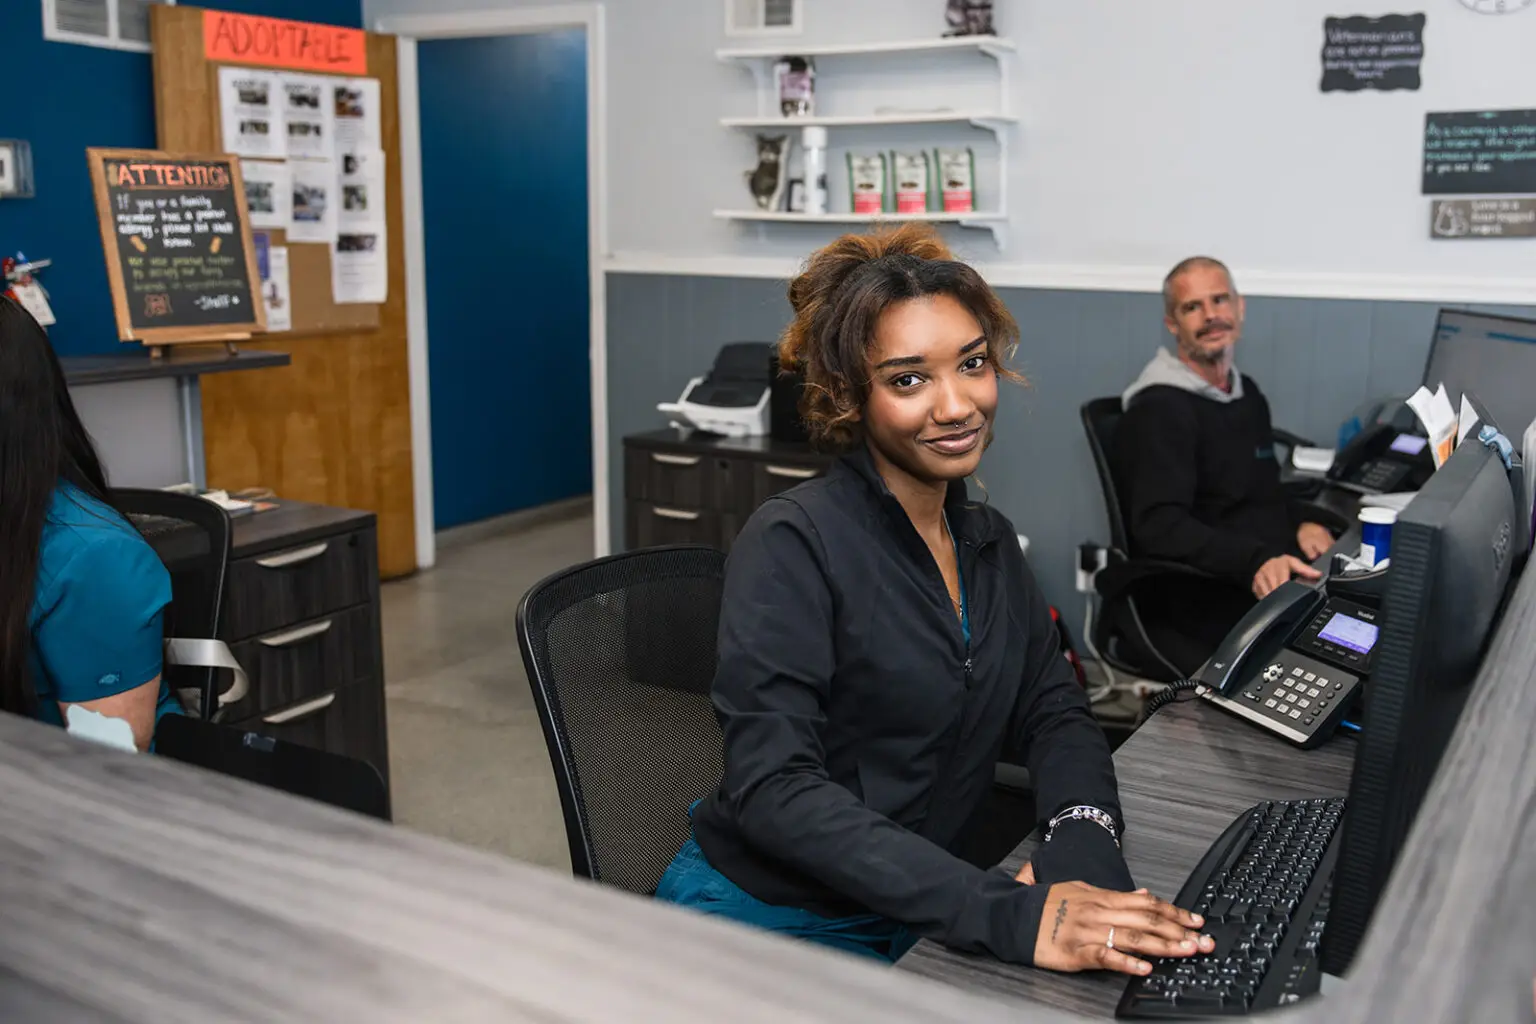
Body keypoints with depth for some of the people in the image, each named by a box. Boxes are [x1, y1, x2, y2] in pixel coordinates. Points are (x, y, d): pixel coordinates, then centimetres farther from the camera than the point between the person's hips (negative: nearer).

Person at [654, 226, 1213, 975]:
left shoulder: (988, 541, 6)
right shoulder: (791, 545, -17)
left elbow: (1054, 715, 6)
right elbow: (774, 788, -25)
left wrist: (1084, 842, -16)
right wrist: (1007, 915, -33)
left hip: (916, 919, 6)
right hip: (767, 918, -6)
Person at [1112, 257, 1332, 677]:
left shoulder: (1247, 394, 17)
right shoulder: (1160, 409, -10)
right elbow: (1160, 526, -21)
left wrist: (1300, 524, 4)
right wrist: (1255, 562, -36)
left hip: (1275, 572, 8)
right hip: (1206, 605, -8)